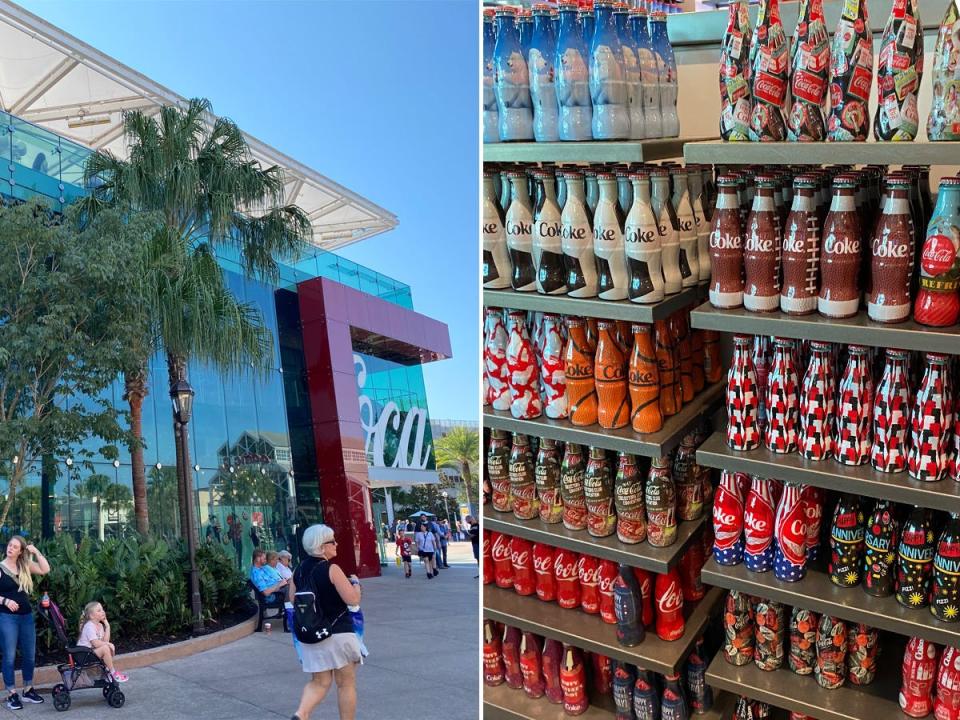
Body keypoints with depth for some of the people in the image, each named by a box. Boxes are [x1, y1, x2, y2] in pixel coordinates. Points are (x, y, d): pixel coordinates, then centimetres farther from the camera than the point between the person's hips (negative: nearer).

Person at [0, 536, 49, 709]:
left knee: (29, 655, 10)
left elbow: (45, 570, -4)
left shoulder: (25, 566, 6)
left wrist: (36, 552, -9)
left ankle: (28, 690, 23)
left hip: (26, 616, 4)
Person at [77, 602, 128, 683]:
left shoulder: (100, 625, 10)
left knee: (112, 647, 1)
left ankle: (107, 668, 5)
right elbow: (95, 643, -28)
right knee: (105, 648, -27)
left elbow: (105, 640, -1)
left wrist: (107, 626, -3)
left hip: (92, 650, 9)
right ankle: (113, 673, -18)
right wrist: (109, 644, -16)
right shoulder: (89, 626, -19)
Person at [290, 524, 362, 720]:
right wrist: (355, 583, 1)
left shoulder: (299, 570, 3)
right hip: (338, 633, -6)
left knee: (319, 682, 15)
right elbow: (353, 599, -18)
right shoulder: (332, 569, -16)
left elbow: (292, 599, 13)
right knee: (346, 683, 10)